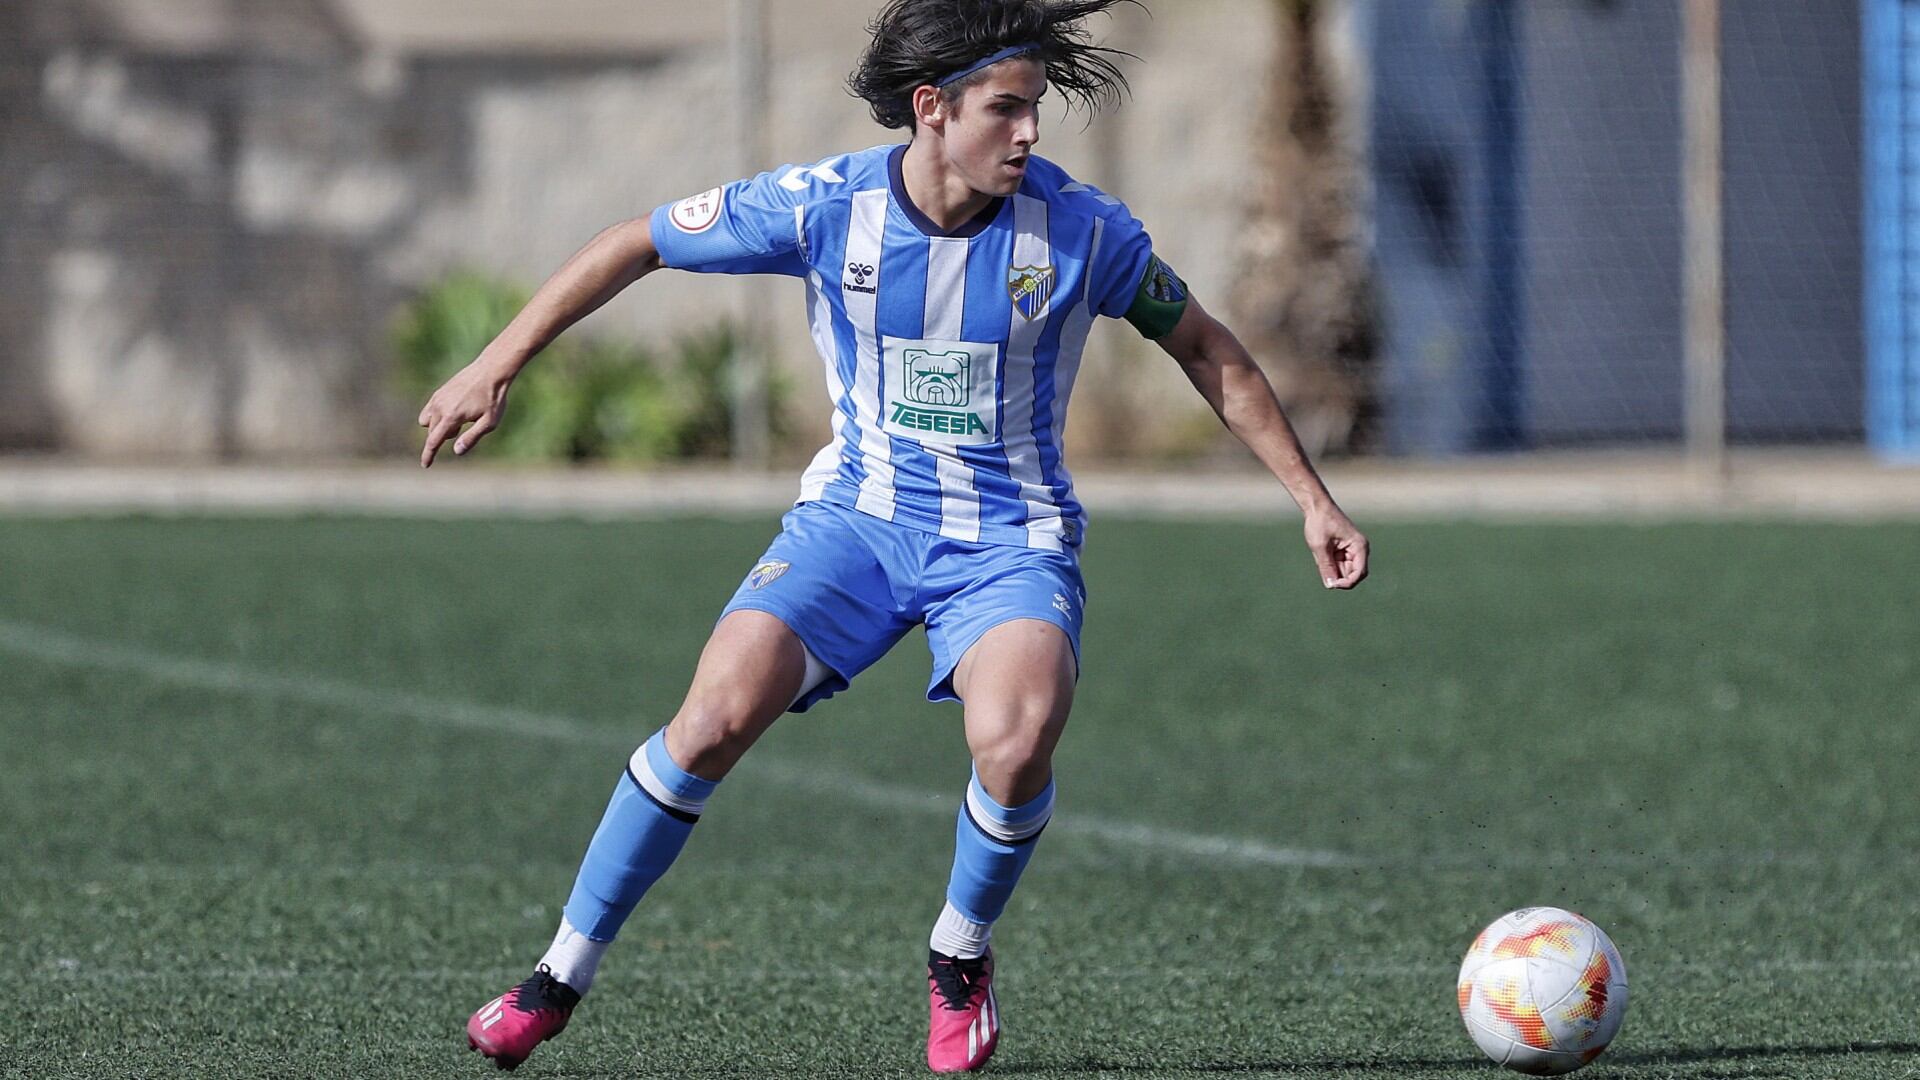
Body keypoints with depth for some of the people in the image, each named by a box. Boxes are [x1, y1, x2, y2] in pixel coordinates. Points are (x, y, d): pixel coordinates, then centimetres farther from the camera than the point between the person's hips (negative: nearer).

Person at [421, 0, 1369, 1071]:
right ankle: (560, 981, -4)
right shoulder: (825, 206, -13)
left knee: (1016, 742, -30)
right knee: (715, 719, -19)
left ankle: (960, 960, 1)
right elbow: (634, 247, 0)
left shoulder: (1079, 228, -13)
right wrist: (495, 369, 1)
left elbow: (1207, 350, 3)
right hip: (859, 512, 1)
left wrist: (1314, 498, 4)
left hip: (1012, 535, -1)